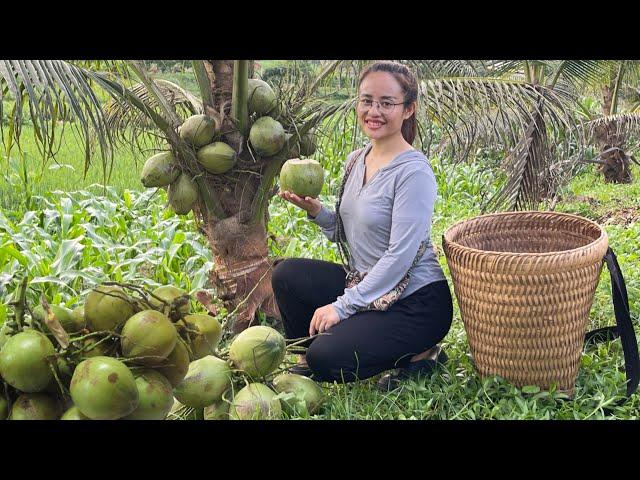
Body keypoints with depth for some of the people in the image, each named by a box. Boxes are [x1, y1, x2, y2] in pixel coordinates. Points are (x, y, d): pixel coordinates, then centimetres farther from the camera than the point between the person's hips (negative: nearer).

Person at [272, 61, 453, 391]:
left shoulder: (413, 172, -19)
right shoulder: (356, 160, 6)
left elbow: (400, 255, -23)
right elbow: (345, 234, 13)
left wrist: (343, 305, -21)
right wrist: (315, 210, -7)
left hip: (416, 300, -8)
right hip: (367, 286, 8)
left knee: (327, 358, -19)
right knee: (287, 274, -7)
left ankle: (419, 353, 2)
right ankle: (306, 362, 13)